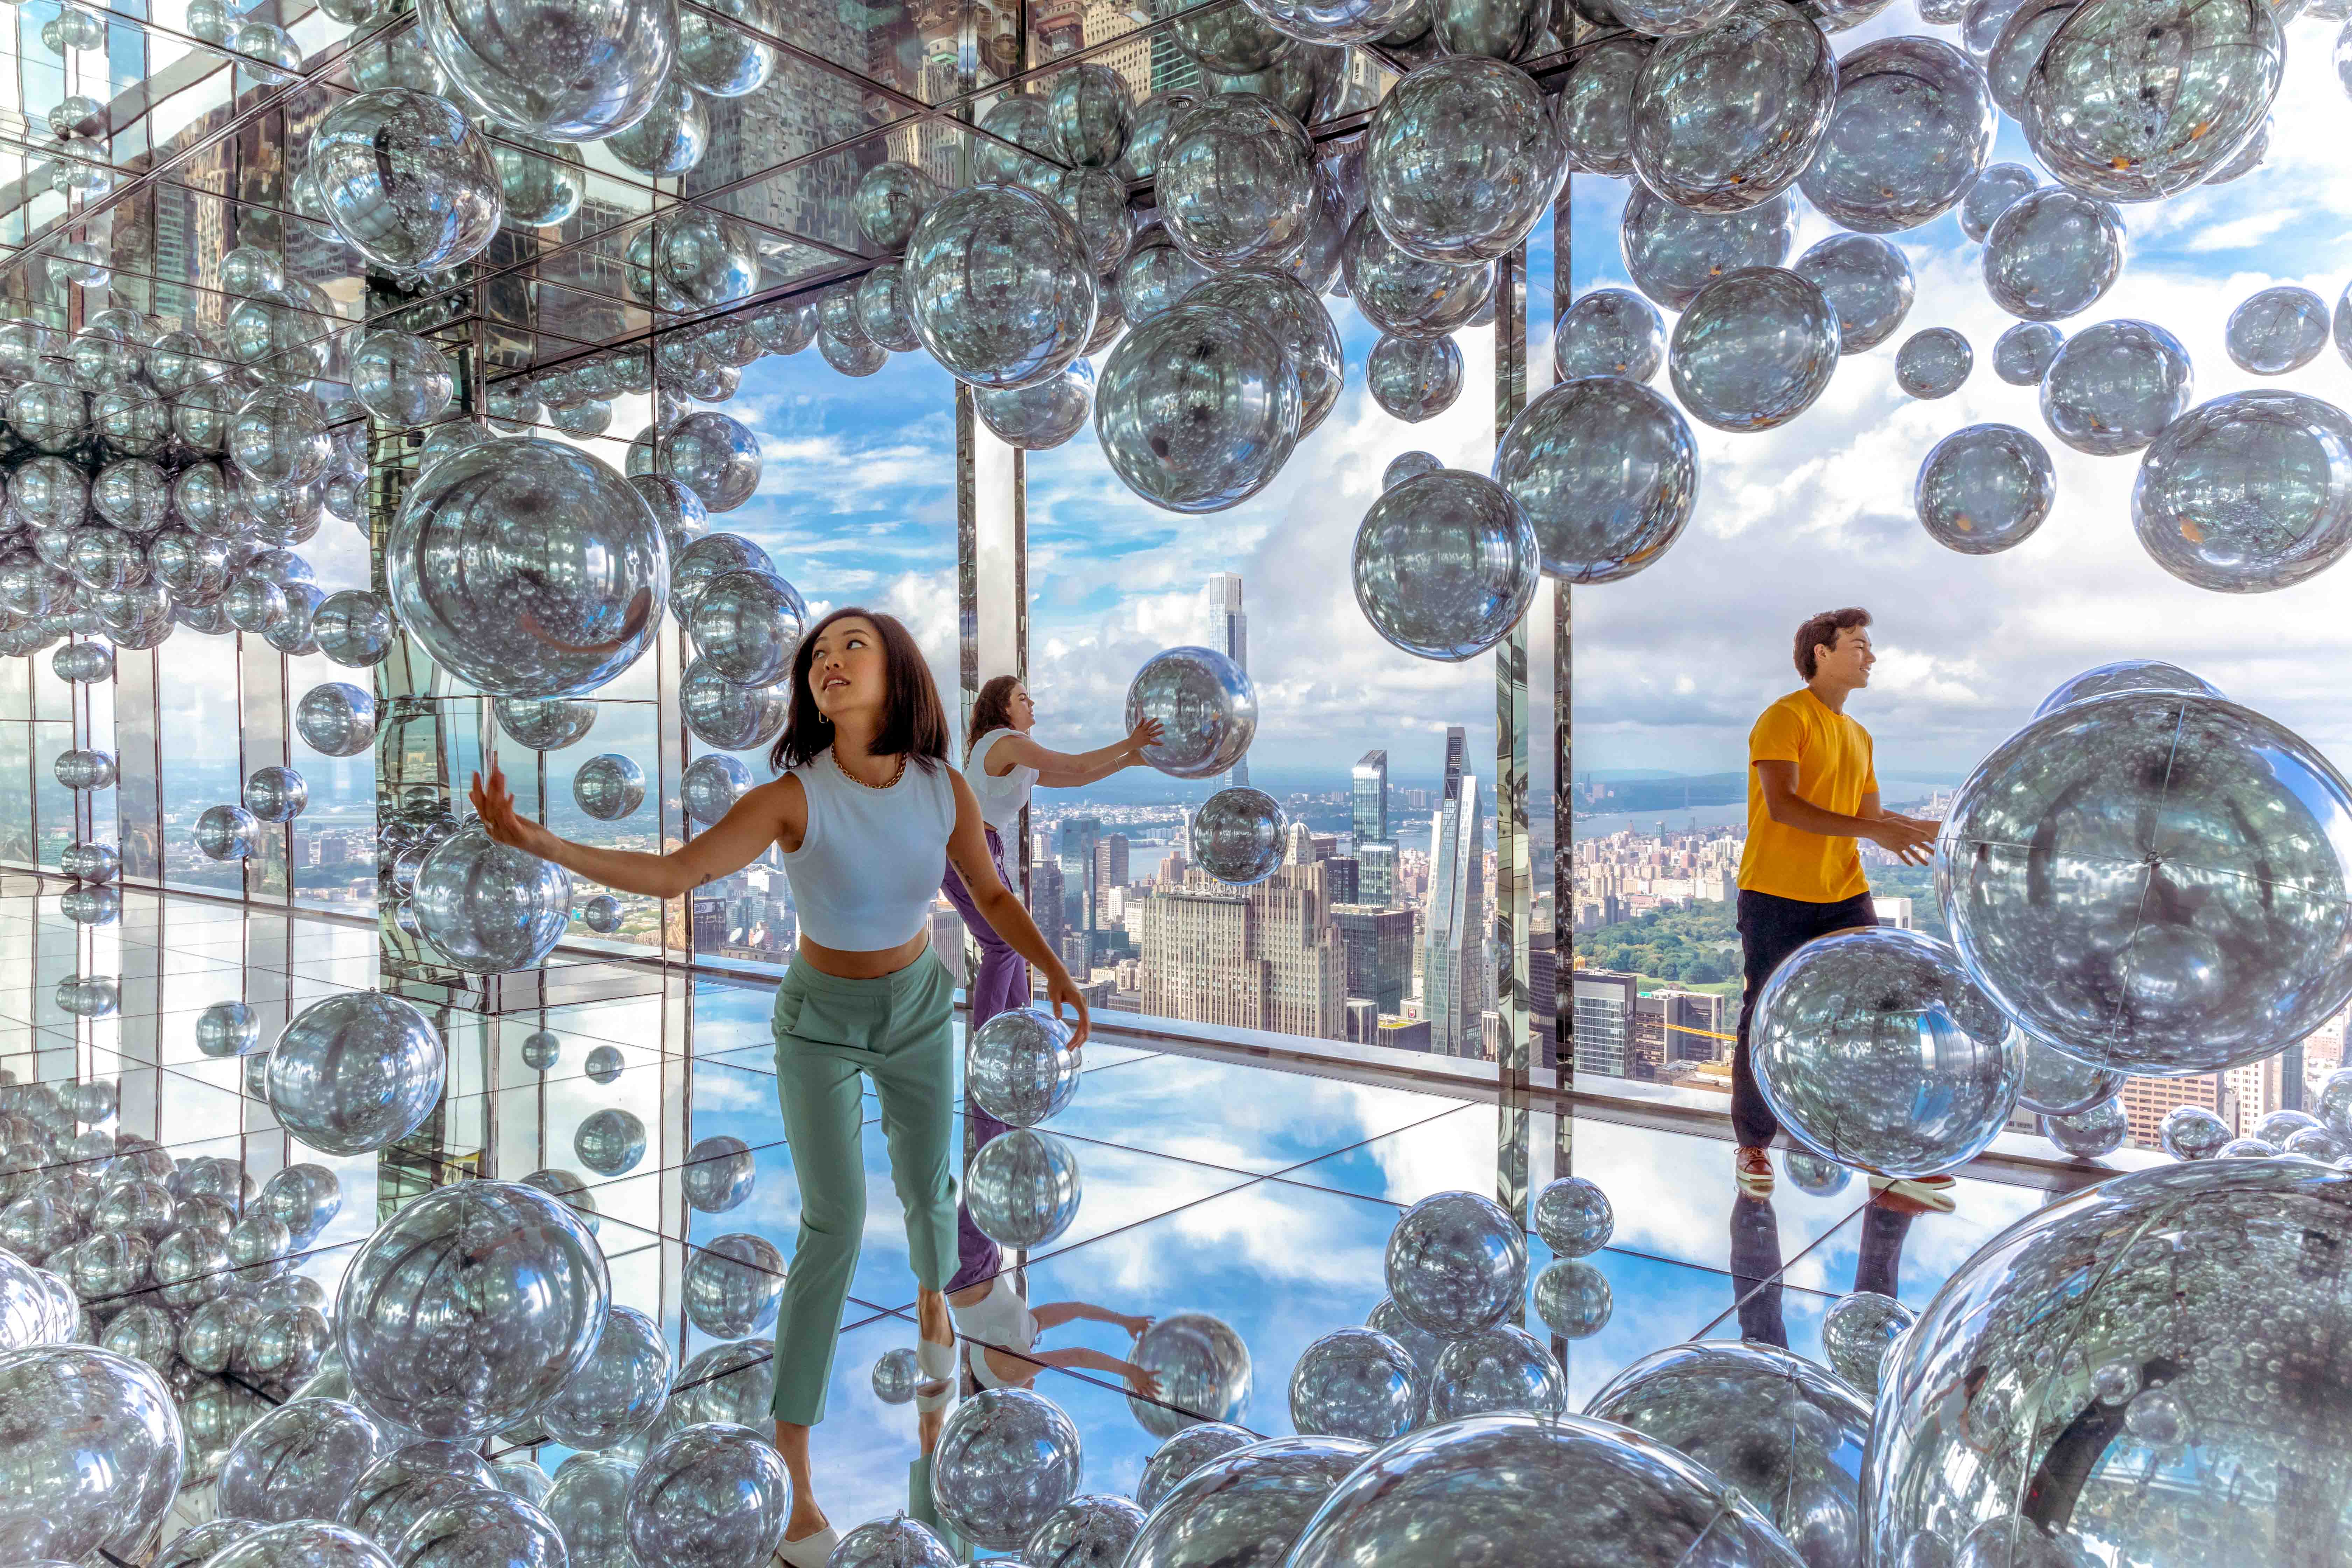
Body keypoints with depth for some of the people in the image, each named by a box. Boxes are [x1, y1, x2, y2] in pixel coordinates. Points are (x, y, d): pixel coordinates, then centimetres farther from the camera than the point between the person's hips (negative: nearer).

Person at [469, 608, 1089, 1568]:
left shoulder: (945, 790, -19)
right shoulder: (792, 797, -26)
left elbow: (992, 894, -4)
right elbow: (671, 874, -35)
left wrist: (1056, 972, -17)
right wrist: (540, 843, -48)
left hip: (920, 1010, 3)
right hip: (820, 1020, -2)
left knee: (927, 1189, 18)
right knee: (834, 1226, -9)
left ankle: (933, 1300, 54)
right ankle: (790, 1466, 2)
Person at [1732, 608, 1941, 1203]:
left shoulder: (1858, 736, 17)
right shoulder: (1785, 718, -9)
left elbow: (1871, 813, 16)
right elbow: (1782, 805, -22)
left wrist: (1933, 829, -1)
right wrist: (1876, 832, -26)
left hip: (1845, 896, 7)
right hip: (1776, 896, -7)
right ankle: (1753, 1147, 17)